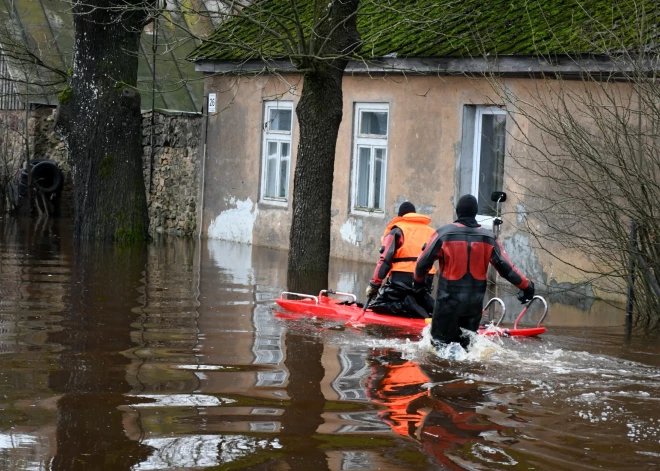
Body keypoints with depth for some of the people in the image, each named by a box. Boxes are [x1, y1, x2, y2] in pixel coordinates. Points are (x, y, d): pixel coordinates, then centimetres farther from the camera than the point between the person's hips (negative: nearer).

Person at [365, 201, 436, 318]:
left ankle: (407, 308, -20)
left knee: (378, 305, 7)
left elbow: (385, 259, -2)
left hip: (402, 279, -5)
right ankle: (429, 306, -8)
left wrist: (374, 284, 0)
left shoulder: (397, 231, 6)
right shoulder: (430, 231, 19)